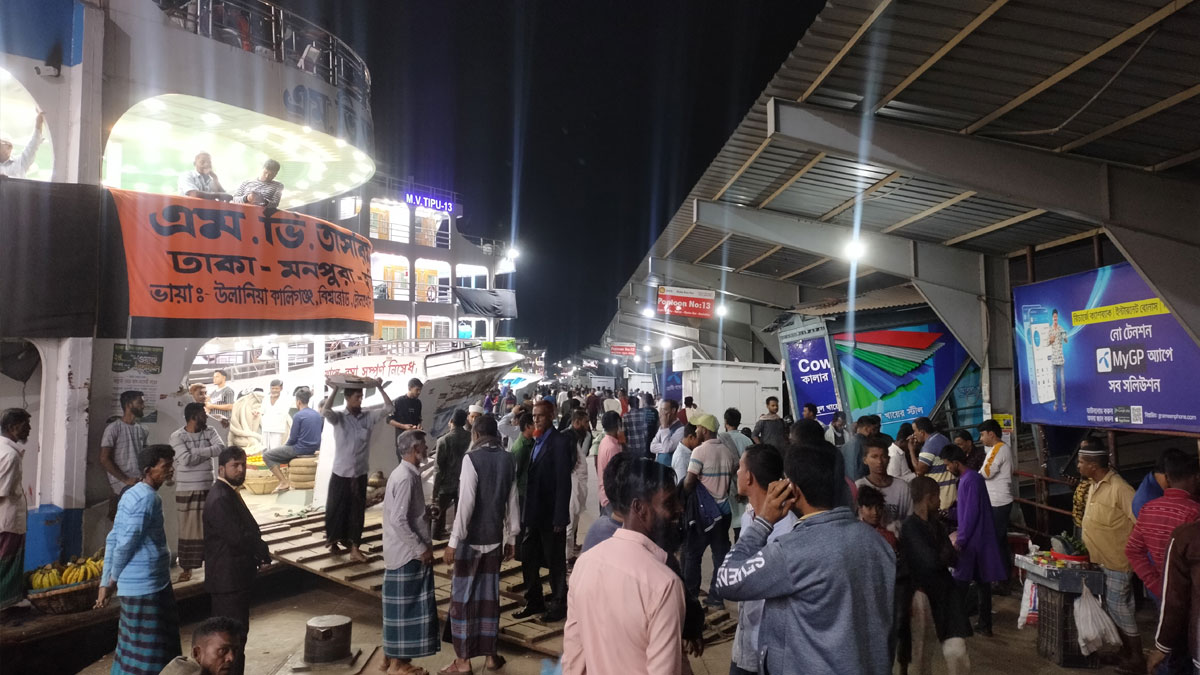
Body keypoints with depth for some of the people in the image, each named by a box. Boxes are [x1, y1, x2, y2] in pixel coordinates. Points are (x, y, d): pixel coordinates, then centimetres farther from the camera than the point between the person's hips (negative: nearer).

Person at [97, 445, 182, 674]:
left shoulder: (133, 494, 10)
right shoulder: (148, 498, -19)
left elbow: (113, 539, 12)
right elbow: (126, 543, -19)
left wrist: (106, 582, 13)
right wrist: (112, 581, -6)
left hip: (141, 583, 9)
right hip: (146, 585, -9)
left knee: (136, 648, 20)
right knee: (147, 652, 1)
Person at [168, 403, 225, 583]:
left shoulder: (210, 432, 2)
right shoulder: (177, 436, -8)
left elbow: (221, 448, -14)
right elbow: (186, 459, -19)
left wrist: (197, 452, -19)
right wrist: (208, 452, -10)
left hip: (209, 488, 3)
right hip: (186, 490, -3)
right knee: (188, 528, 5)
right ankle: (187, 568, 16)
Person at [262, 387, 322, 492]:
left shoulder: (298, 416, -15)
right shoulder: (318, 415, 5)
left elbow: (293, 439, -13)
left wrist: (285, 445, 7)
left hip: (300, 450, -8)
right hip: (313, 450, 8)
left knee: (267, 455, 4)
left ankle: (284, 482, -4)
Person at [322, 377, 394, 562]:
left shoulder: (368, 417, 0)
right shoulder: (339, 417, -8)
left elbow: (389, 408, -3)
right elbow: (325, 412, -28)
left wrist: (379, 387, -6)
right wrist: (334, 390, -24)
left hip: (360, 474, 2)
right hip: (340, 474, -2)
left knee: (357, 511, 6)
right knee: (335, 509, 10)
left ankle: (354, 547, 13)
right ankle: (333, 542, 31)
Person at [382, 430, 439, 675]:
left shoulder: (406, 473, 10)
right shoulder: (406, 478, -21)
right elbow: (399, 521, -26)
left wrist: (423, 545, 15)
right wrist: (421, 548, -19)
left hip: (406, 551, 10)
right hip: (407, 553, -10)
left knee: (402, 605, 17)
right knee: (405, 606, 0)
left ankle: (392, 654, 28)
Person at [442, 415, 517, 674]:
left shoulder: (472, 458, -13)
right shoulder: (507, 459, 3)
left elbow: (466, 502, -18)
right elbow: (512, 502, 6)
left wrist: (454, 540, -13)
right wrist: (511, 538, 14)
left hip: (470, 538, -5)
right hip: (495, 537, 5)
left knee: (462, 597, 6)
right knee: (489, 596, 14)